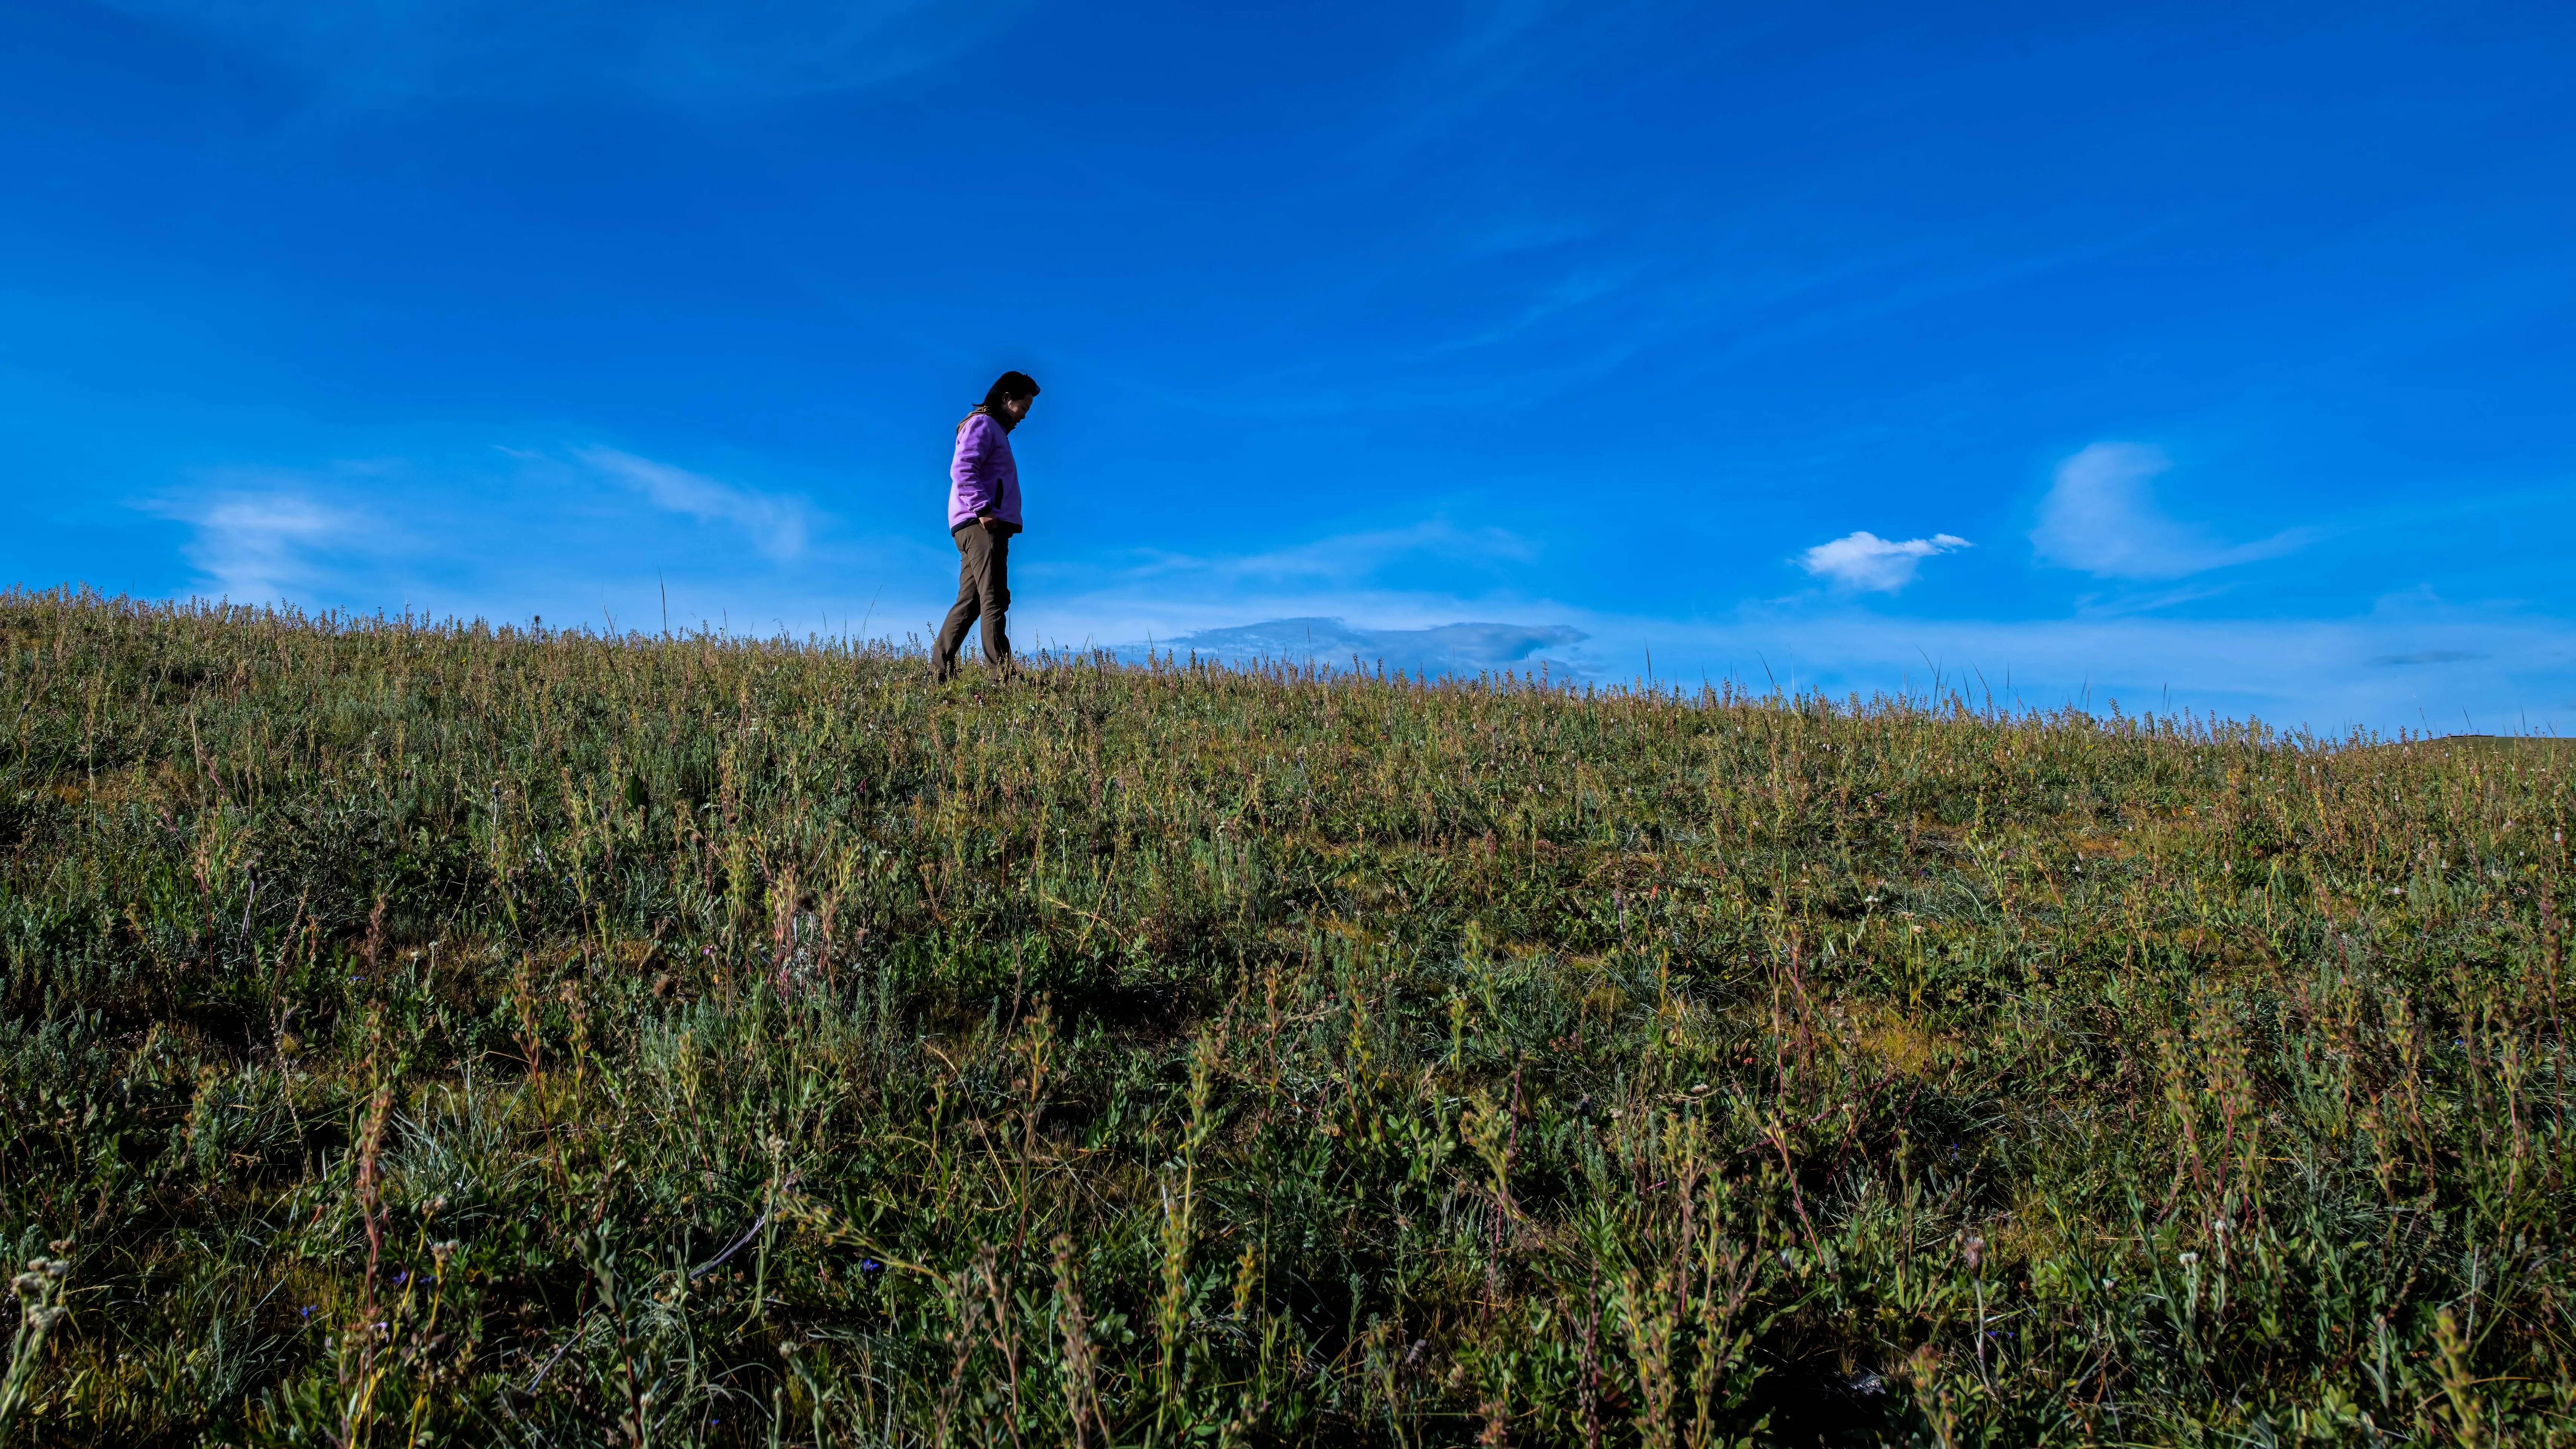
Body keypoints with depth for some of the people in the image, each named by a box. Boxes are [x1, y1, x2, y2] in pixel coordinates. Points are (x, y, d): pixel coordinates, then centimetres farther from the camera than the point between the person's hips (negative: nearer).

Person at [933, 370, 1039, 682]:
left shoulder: (996, 430, 28)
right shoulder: (982, 424, -3)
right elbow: (962, 469, -17)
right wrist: (983, 510, -23)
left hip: (980, 527, 10)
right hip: (981, 525, -10)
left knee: (970, 602, 8)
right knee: (993, 601, -15)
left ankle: (941, 669, 10)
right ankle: (999, 673, -19)